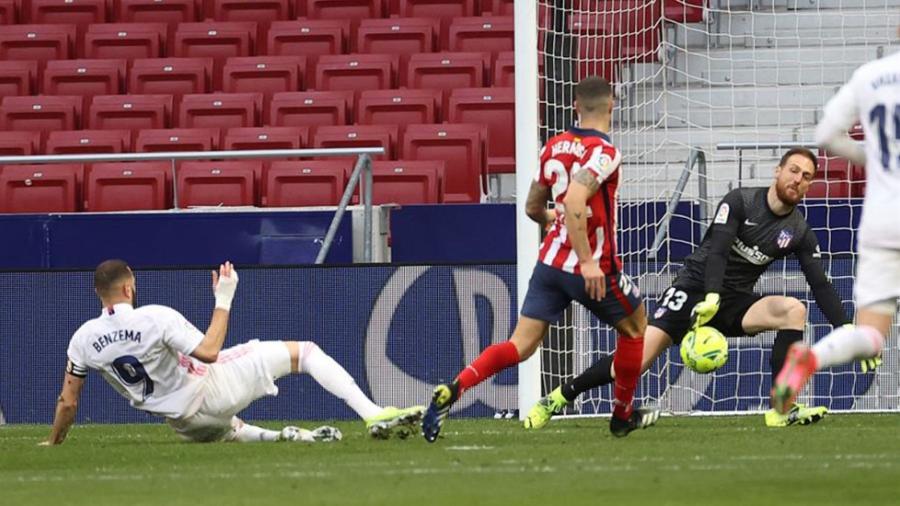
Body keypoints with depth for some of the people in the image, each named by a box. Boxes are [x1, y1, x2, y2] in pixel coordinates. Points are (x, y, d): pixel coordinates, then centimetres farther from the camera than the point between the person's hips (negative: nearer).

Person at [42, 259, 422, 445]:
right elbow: (209, 352, -23)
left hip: (185, 423, 6)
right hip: (208, 393, -6)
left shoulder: (83, 339, -6)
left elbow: (68, 402, 0)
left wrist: (52, 445, 15)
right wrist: (224, 299, -15)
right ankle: (372, 414, -11)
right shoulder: (156, 318, -22)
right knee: (303, 351, 0)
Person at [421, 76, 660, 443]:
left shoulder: (555, 147, 8)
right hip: (592, 269, -6)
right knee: (635, 326, 21)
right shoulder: (603, 152, -14)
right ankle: (623, 416, 28)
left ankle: (452, 390, -22)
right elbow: (574, 202, -29)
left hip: (550, 261, 6)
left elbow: (534, 208, 19)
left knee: (521, 346, 1)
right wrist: (588, 261, -30)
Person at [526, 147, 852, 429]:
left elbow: (821, 288, 1)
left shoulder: (799, 233, 2)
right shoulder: (740, 202, -9)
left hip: (735, 302, 4)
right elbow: (718, 250, -21)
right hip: (695, 287, -4)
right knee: (637, 359, -18)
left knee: (794, 310, -23)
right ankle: (559, 397, 1)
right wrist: (711, 298, -37)